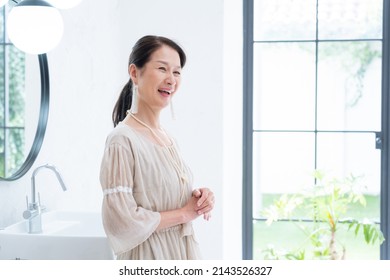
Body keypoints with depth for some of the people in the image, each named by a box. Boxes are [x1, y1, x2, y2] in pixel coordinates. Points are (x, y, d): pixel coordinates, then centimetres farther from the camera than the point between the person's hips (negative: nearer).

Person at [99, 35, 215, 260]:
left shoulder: (169, 139, 5)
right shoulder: (123, 140, -18)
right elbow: (122, 221, -24)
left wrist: (199, 200, -4)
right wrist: (185, 213, -14)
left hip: (183, 251, 7)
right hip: (149, 257, -7)